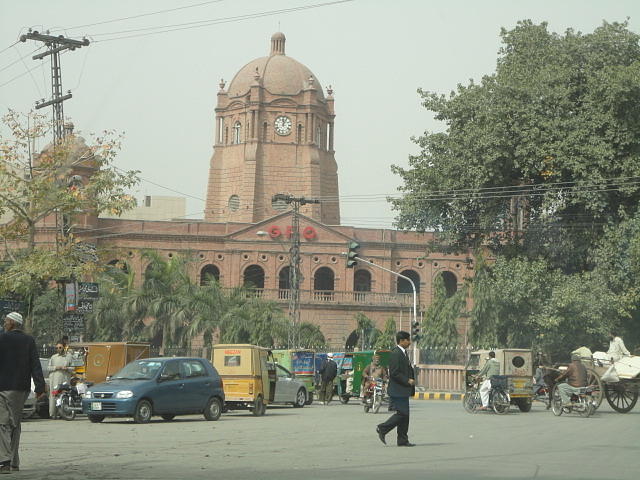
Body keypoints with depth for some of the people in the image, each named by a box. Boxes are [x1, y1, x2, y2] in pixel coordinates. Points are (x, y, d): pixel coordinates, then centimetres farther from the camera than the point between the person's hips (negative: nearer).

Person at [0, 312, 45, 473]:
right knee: (15, 423, 16)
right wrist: (40, 387, -1)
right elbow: (35, 365, 1)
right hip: (22, 387, 6)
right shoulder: (29, 341, 7)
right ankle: (14, 462, 19)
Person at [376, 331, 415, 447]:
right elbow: (394, 373, -21)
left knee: (404, 415, 9)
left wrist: (412, 379, 12)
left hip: (404, 390, 10)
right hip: (397, 390, -10)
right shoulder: (395, 354, -16)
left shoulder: (404, 353, 16)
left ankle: (403, 440, 11)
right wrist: (407, 381, -18)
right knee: (402, 413, -11)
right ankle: (382, 429, 0)